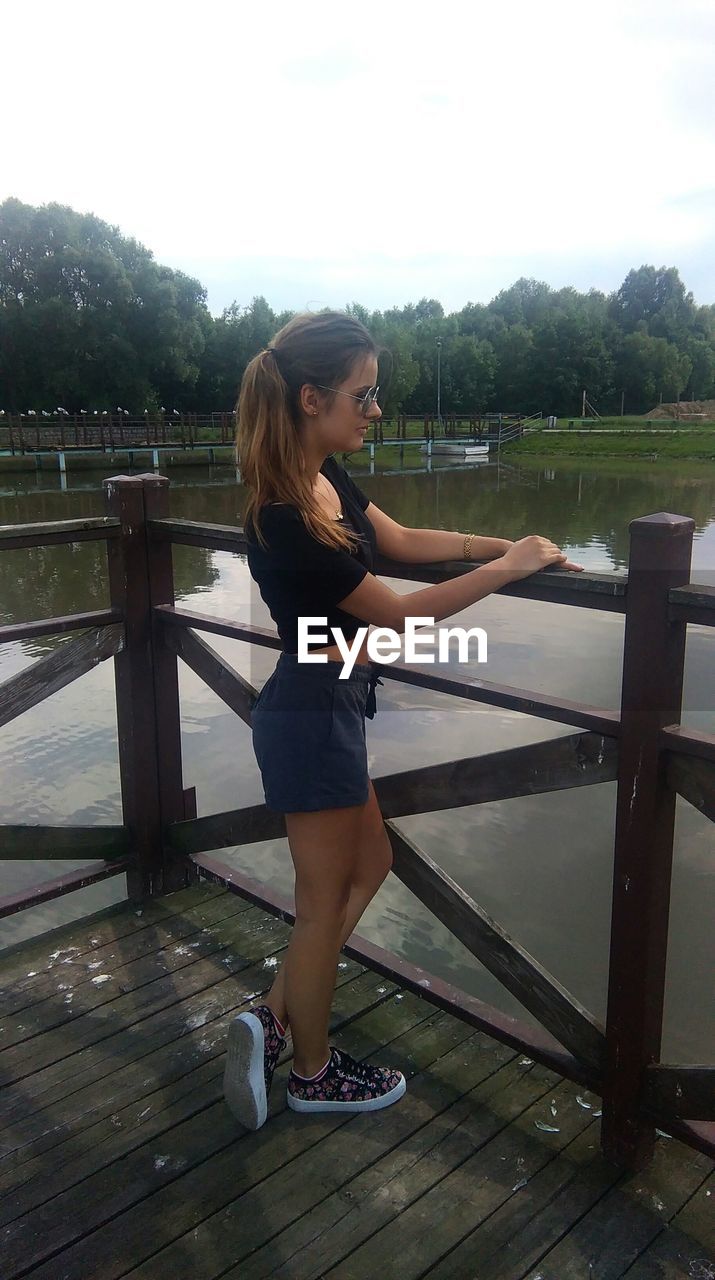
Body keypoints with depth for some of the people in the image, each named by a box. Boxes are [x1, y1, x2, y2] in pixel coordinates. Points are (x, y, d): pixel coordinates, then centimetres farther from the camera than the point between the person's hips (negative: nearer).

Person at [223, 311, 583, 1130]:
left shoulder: (326, 478, 1)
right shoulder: (284, 521, -27)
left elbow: (403, 541, 12)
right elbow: (398, 614, -19)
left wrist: (500, 543, 4)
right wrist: (503, 570, -11)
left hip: (326, 707, 10)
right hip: (313, 716, -10)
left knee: (367, 868, 22)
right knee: (326, 900, 9)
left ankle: (272, 1020, 30)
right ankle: (313, 1074, 32)